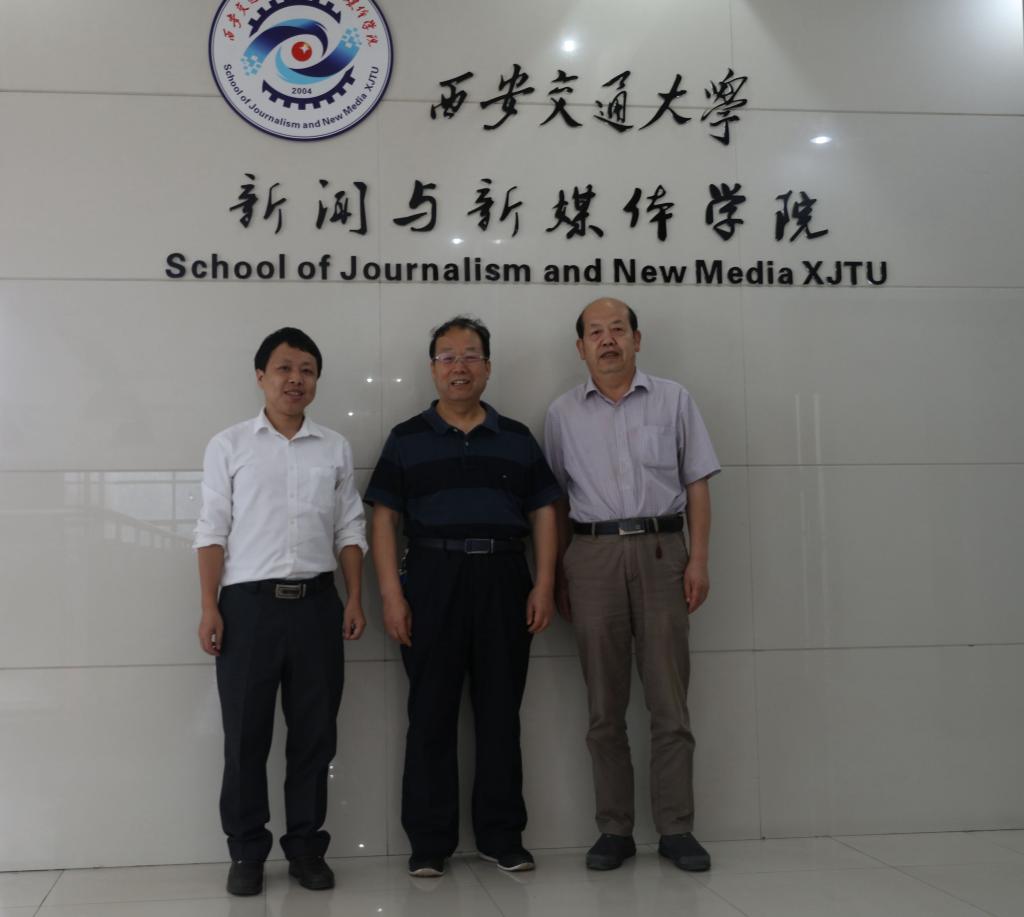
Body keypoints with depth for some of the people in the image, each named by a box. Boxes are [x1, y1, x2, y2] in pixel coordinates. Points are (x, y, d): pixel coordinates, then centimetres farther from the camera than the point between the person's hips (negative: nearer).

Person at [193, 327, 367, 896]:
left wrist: (356, 599, 2)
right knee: (246, 733, 2)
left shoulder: (335, 448, 11)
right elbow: (213, 531, 1)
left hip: (317, 603, 2)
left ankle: (306, 846, 17)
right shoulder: (229, 446, 5)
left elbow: (350, 530, 11)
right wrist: (209, 608, -6)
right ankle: (247, 852, 14)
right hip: (249, 603, -2)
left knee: (315, 733, 5)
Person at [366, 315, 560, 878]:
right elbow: (384, 519, 2)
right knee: (431, 713, 2)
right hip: (432, 578, -1)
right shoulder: (406, 440, 7)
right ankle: (429, 842, 10)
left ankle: (501, 836, 16)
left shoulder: (517, 440, 12)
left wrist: (544, 584, -2)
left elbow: (542, 514, 10)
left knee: (500, 710, 6)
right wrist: (390, 593, -7)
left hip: (503, 579, 2)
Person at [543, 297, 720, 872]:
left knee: (669, 700, 0)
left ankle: (677, 829, 9)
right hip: (592, 555, 1)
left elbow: (697, 484, 6)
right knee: (605, 705, 5)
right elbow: (556, 500, 11)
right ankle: (615, 830, 13)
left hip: (660, 550, -1)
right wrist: (559, 574, 6)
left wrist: (699, 559, -2)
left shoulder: (673, 400, 8)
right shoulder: (563, 414, 11)